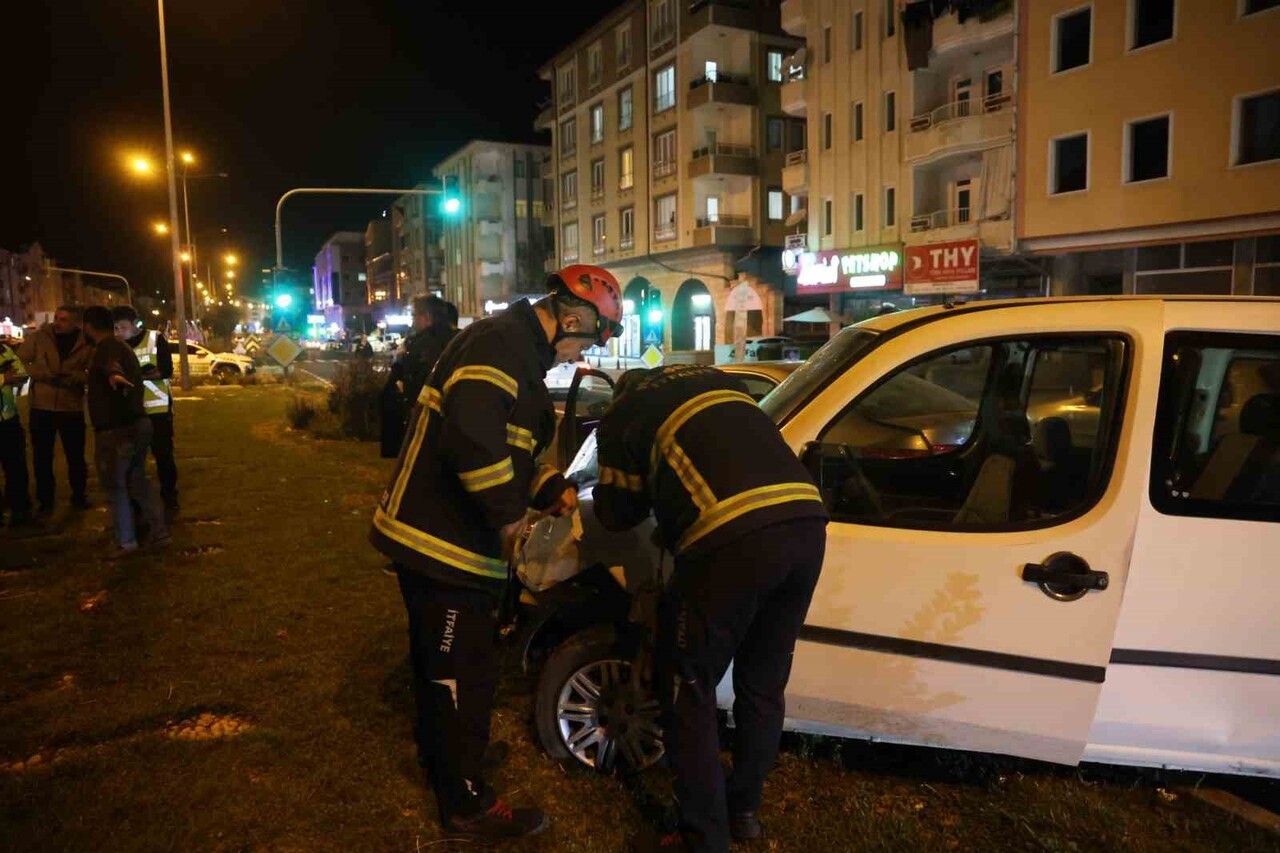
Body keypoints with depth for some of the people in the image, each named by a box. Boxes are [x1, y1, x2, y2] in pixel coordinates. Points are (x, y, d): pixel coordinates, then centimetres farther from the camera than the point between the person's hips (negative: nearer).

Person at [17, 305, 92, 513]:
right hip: (41, 407, 1)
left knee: (76, 456, 9)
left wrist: (74, 377, -24)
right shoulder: (39, 337, -1)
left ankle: (79, 496, 27)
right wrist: (43, 375, -13)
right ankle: (45, 500, 22)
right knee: (42, 457, 9)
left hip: (72, 408, 0)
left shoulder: (86, 344, -2)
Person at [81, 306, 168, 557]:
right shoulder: (122, 346, 18)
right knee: (137, 479, 18)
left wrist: (114, 375, -63)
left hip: (117, 428, -10)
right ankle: (159, 531, 17)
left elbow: (110, 362, -41)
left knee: (115, 486, 1)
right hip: (138, 423, 10)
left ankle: (126, 541, 6)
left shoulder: (107, 346, -14)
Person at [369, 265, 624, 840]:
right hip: (444, 544, -11)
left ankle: (438, 757, 48)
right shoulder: (502, 345, -21)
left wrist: (553, 488, 5)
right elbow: (473, 438, -35)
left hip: (430, 535, 11)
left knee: (439, 660, 26)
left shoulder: (517, 349, 14)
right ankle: (467, 805, 20)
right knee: (464, 674, 3)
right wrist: (509, 515, -22)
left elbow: (510, 444, 20)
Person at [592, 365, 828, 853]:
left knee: (690, 693, 13)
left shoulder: (623, 414, 17)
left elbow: (617, 515, 21)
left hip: (734, 538, -6)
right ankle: (745, 809, 39)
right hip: (806, 522, 6)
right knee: (763, 685, 22)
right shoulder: (721, 382, 31)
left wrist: (648, 483, 42)